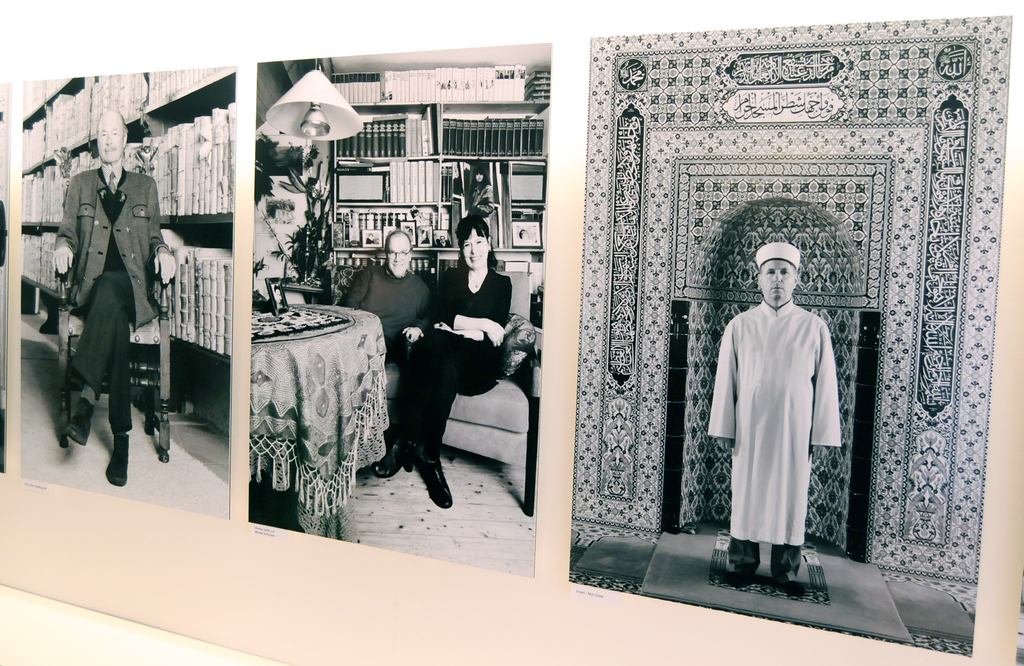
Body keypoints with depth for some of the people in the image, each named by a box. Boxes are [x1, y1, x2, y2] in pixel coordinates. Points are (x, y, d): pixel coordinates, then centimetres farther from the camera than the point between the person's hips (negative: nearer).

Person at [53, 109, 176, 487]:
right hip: (90, 284, 0)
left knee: (110, 290, -39)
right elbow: (68, 230, 15)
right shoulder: (79, 185, 22)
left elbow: (153, 236, 16)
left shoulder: (145, 187, 21)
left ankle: (85, 400, -41)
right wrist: (63, 246, -10)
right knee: (114, 317, -36)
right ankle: (121, 437, -39)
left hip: (131, 284, 0)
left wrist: (162, 251, -8)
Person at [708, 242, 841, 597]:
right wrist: (724, 428, 0)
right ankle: (742, 564, 23)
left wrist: (822, 434, -1)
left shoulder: (814, 327, -1)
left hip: (794, 430, 0)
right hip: (750, 428, 0)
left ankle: (786, 571, 23)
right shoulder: (740, 326, 0)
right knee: (746, 495, 8)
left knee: (791, 498, 8)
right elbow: (725, 380, 2)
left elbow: (825, 383, 1)